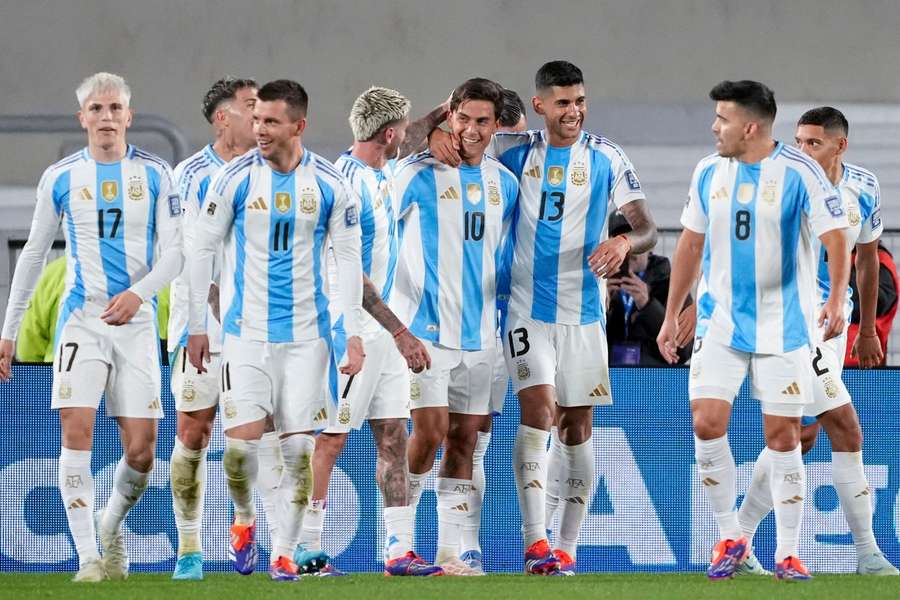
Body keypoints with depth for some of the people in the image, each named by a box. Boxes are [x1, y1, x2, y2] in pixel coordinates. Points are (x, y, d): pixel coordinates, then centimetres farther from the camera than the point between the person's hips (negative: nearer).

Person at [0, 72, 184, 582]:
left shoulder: (155, 174, 2)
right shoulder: (61, 177, 4)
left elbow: (173, 253, -2)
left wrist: (137, 294, -22)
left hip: (137, 321, 0)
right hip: (81, 319, 0)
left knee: (142, 449, -2)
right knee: (77, 430, -16)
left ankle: (112, 524, 28)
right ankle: (88, 556, -13)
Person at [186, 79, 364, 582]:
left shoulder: (330, 185, -2)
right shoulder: (235, 178, -4)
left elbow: (349, 259, 3)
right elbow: (203, 251, 2)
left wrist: (354, 333, -2)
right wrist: (197, 326, 1)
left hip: (307, 333, 1)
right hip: (247, 331, -1)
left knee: (300, 446, -2)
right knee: (240, 442, -10)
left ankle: (285, 552, 9)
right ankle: (244, 517, 19)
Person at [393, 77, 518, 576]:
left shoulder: (503, 183, 10)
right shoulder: (419, 174, -8)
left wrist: (501, 319, 17)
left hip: (479, 331, 6)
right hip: (424, 328, -6)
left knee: (464, 438, 4)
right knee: (431, 430, -14)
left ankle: (449, 552, 8)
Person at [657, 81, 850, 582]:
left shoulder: (800, 173, -11)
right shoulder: (709, 173, 3)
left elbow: (836, 238, -15)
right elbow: (691, 245, 13)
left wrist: (837, 299, -28)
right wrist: (671, 315, 13)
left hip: (783, 328, -4)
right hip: (721, 323, 4)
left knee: (783, 436, -2)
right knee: (707, 425, -8)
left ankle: (787, 553, 9)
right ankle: (730, 538, 8)